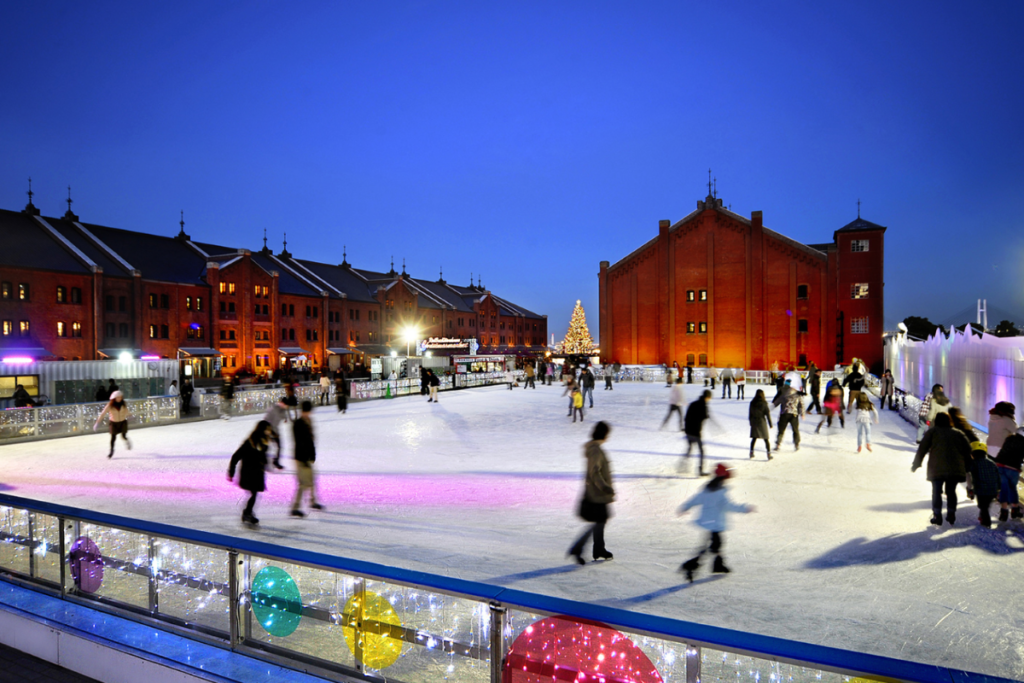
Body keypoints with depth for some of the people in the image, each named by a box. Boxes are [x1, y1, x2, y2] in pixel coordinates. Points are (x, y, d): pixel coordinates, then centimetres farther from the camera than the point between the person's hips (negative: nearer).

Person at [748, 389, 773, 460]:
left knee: (754, 438, 14)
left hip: (754, 422, 3)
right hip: (762, 422, -3)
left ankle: (751, 452, 15)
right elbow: (767, 414, -9)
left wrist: (751, 422, 17)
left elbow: (750, 414, 5)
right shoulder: (764, 403, -11)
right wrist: (770, 424, -2)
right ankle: (769, 454, 6)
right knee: (766, 439, 6)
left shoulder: (752, 403, -1)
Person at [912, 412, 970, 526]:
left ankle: (937, 515, -1)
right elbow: (968, 449, 13)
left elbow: (922, 448, 3)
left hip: (937, 468, -3)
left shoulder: (932, 432, 9)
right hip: (956, 468, 3)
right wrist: (967, 467, 18)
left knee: (936, 491, 5)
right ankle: (951, 514, 18)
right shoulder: (958, 433, 19)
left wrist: (916, 464, 6)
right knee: (951, 491, 17)